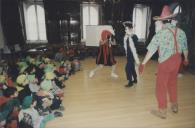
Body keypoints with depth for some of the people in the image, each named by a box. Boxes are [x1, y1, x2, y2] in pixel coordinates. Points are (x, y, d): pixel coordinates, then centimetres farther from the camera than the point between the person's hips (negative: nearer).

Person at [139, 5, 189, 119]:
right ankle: (174, 106, 37)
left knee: (161, 86, 7)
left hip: (165, 62, -6)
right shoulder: (181, 32, 1)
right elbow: (185, 48, 12)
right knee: (172, 83, 23)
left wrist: (143, 63, -14)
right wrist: (186, 59, 29)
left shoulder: (160, 34, -16)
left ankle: (162, 111, 18)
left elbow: (151, 50, -18)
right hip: (177, 60, 6)